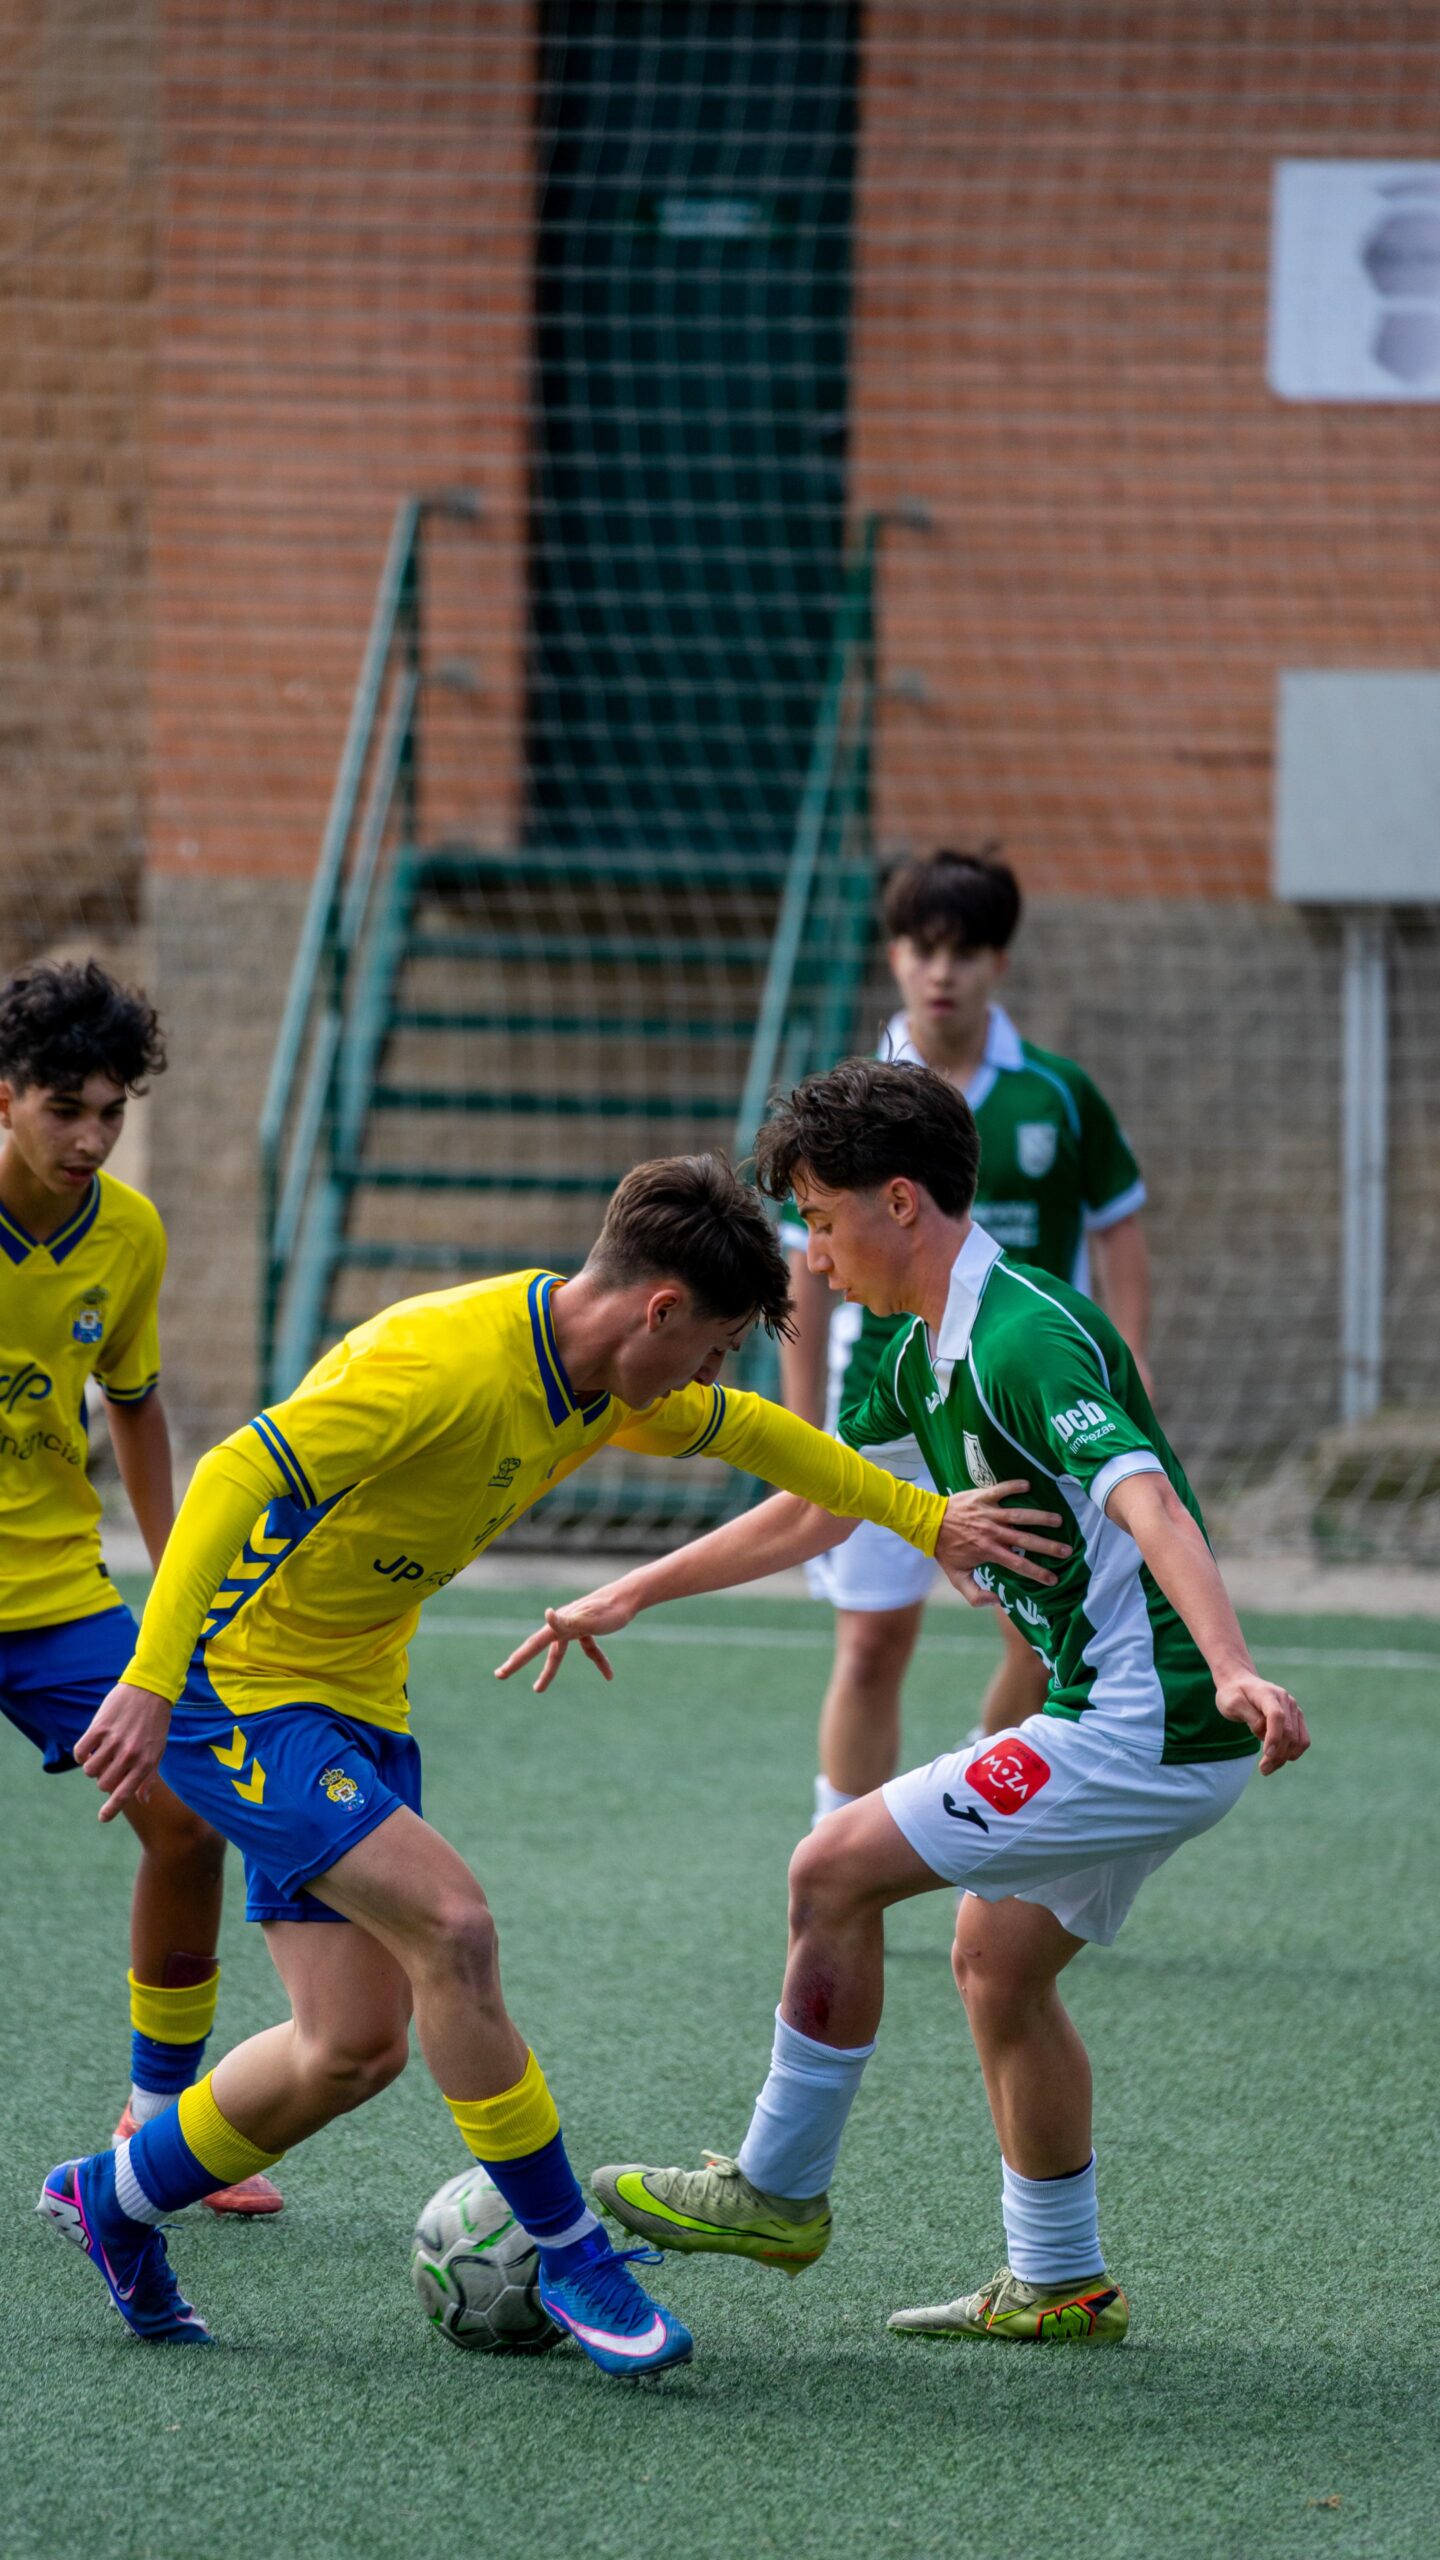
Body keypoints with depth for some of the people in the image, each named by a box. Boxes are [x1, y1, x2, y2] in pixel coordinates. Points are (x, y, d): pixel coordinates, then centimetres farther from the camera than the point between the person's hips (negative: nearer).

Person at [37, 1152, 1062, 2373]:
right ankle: (569, 2254, -11)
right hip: (239, 1686, -9)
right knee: (450, 1920, -22)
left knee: (357, 2044, 5)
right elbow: (235, 1475, -32)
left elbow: (748, 1433, 22)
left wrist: (928, 1520, 21)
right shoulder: (447, 1362, -27)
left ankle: (117, 2198, 27)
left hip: (356, 1700, 9)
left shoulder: (603, 1385, 2)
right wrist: (151, 1685, -38)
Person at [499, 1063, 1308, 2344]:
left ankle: (779, 2189, 6)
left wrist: (1233, 1670, -46)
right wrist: (631, 1595, 28)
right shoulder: (927, 1354, 13)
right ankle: (1058, 2282, 27)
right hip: (1124, 1723, 10)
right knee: (996, 1960, 19)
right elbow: (810, 1510, 27)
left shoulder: (1028, 1337, -19)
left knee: (838, 1867, -6)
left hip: (1149, 1730, -10)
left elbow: (1148, 1500, -32)